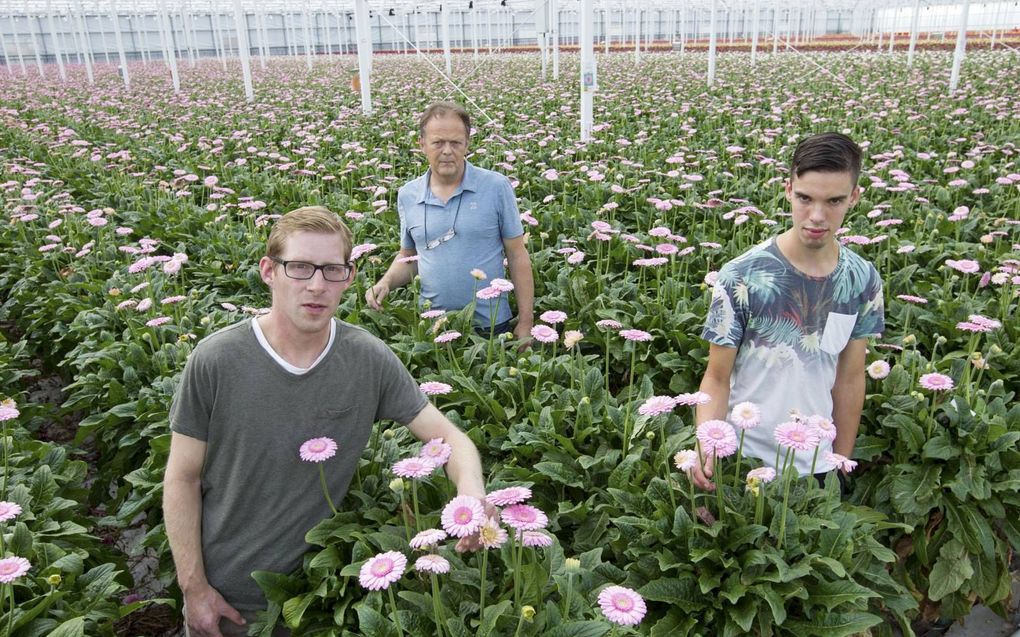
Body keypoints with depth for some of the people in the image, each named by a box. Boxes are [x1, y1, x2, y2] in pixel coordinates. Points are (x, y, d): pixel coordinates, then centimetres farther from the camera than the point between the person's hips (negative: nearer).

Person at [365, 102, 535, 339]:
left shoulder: (496, 187, -7)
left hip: (491, 324, -2)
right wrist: (386, 282, -6)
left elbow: (517, 256, -4)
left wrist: (526, 322, -6)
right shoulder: (407, 195, 1)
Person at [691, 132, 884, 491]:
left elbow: (850, 379, 4)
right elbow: (717, 379, -12)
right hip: (744, 461, -3)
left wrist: (842, 464, 8)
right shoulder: (740, 277, -18)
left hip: (818, 465, 4)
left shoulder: (863, 281, -5)